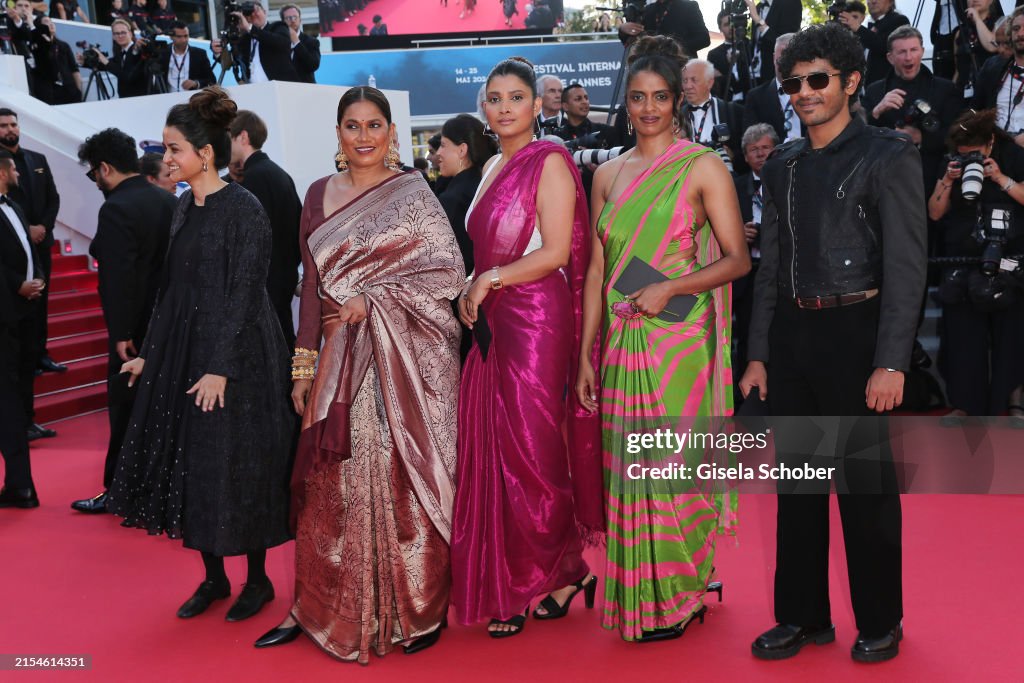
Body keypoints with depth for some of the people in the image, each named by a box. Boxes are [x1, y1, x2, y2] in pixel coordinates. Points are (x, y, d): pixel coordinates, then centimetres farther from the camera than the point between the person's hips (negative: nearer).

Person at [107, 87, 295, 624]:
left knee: (236, 466, 1)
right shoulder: (185, 207, 9)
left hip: (238, 355, -8)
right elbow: (172, 289, 14)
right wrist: (149, 353, 15)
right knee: (190, 465, 11)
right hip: (183, 353, 8)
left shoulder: (243, 209, -13)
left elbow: (244, 295, -16)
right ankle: (213, 576, 25)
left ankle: (258, 580, 19)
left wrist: (221, 367, -19)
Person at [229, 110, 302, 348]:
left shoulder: (253, 177, -13)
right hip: (284, 279, 10)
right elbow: (299, 227, 18)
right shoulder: (280, 174, 15)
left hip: (265, 283, -10)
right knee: (283, 342, 14)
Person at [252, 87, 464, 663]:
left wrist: (375, 298, -14)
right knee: (331, 480, 6)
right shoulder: (320, 195, 11)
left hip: (406, 357, -4)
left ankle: (421, 609, 16)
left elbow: (449, 271, -8)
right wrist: (304, 364, 7)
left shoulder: (413, 193, -1)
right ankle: (318, 605, 20)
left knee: (406, 478, 1)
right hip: (342, 359, 4)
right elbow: (312, 284, 11)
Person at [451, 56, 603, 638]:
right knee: (493, 452, 8)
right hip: (492, 324, 8)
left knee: (529, 453, -2)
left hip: (535, 319, -8)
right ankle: (506, 587, 18)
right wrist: (473, 292, 10)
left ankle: (561, 573, 16)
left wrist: (488, 280, -11)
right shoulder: (494, 168, 18)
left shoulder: (549, 162, -7)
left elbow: (556, 252, -15)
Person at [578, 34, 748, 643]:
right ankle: (639, 598, 21)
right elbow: (597, 270, 11)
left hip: (681, 340, -4)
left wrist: (669, 288, -18)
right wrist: (585, 353, 8)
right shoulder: (609, 175, 12)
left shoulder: (703, 167, -1)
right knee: (630, 466, 7)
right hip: (623, 342, 4)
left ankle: (678, 596, 17)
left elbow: (738, 259, -5)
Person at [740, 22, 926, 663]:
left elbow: (907, 266, -10)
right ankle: (803, 616, 24)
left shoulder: (888, 155, -4)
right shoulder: (783, 165, 13)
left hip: (855, 331, -5)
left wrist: (891, 364, -17)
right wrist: (759, 355, 10)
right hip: (792, 334, 6)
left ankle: (880, 622, 21)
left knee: (865, 483, 4)